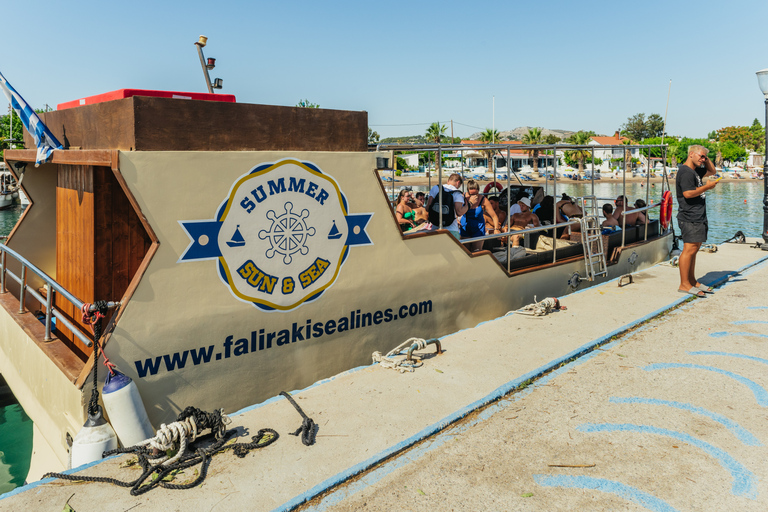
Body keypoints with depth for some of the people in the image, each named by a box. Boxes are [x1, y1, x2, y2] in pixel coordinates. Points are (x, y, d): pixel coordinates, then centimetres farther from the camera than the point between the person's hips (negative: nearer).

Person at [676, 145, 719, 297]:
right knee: (690, 248, -13)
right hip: (690, 217, -11)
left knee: (694, 248, 13)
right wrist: (707, 186, -13)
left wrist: (706, 159, 20)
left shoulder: (695, 170, 20)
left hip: (698, 217, 11)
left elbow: (712, 171, 36)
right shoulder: (686, 172, -12)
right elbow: (688, 193, -22)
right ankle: (684, 284, -11)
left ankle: (692, 281, 20)